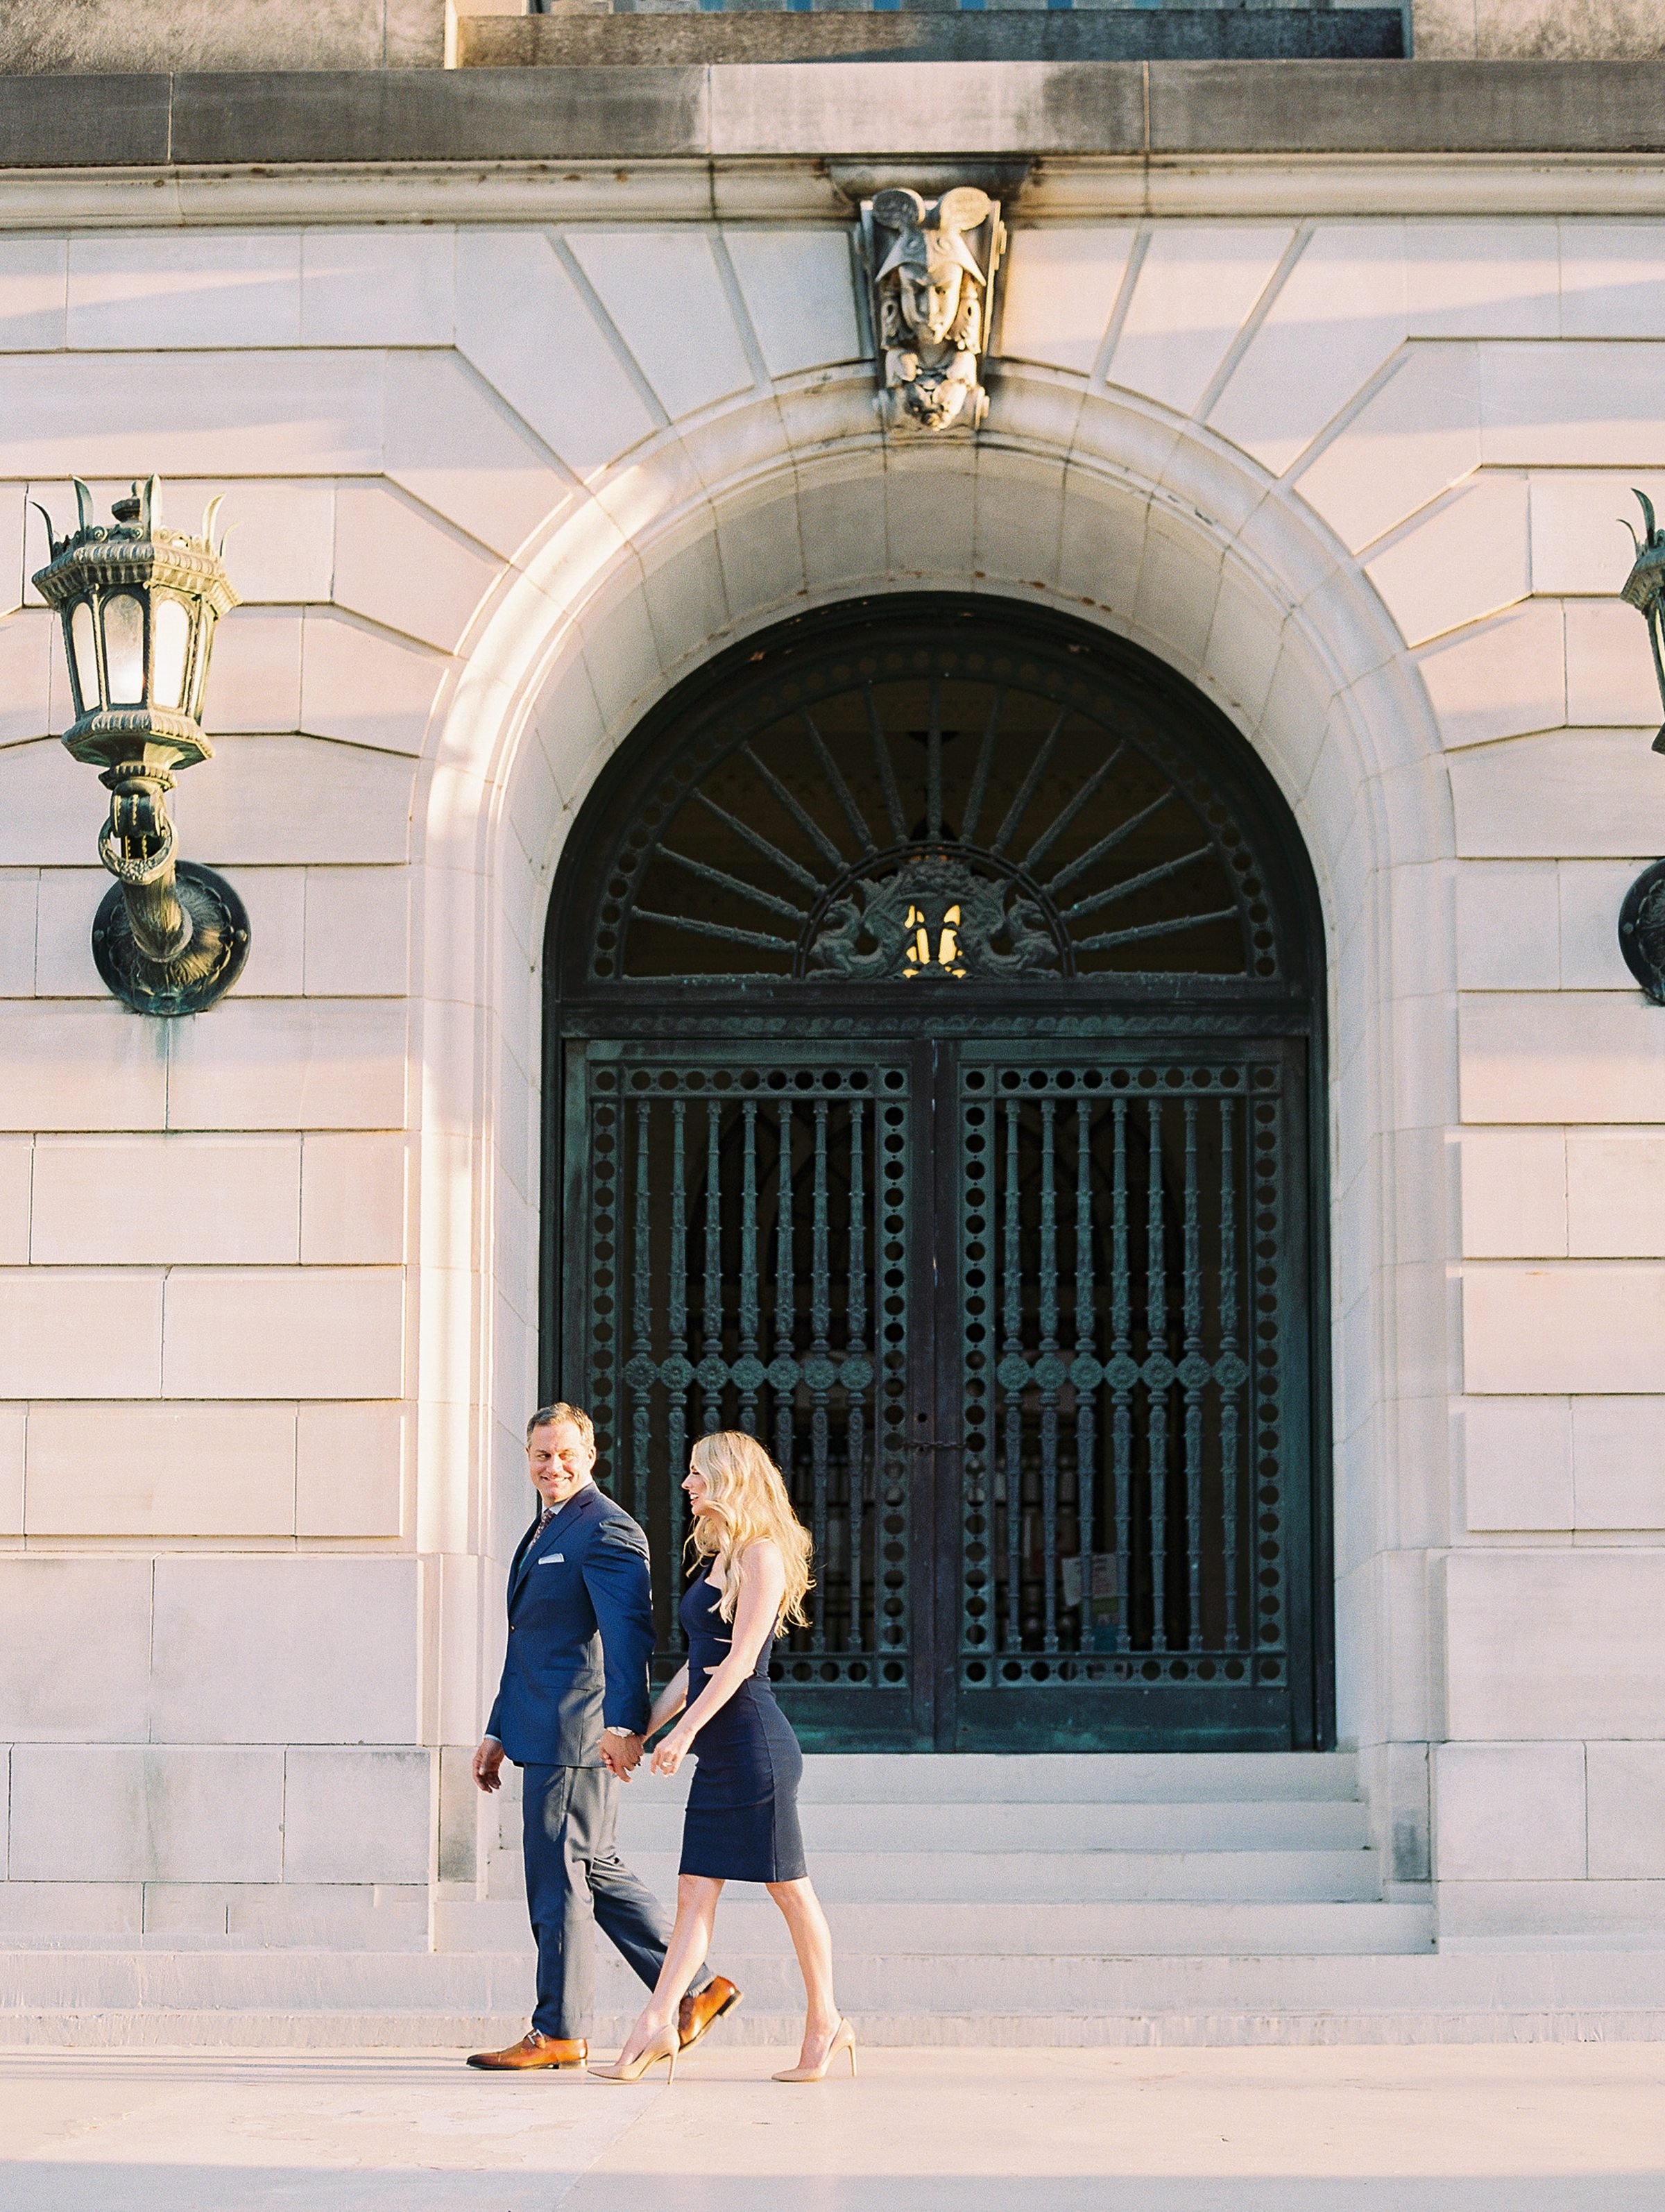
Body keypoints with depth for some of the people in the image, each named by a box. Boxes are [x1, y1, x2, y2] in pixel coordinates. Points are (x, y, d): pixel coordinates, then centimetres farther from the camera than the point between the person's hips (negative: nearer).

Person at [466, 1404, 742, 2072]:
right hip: (542, 1734, 10)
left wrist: (626, 1725, -34)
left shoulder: (606, 1530, -10)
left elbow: (630, 1633, -23)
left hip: (579, 1735, -10)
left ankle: (558, 2032, 4)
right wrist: (498, 1733, 26)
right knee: (596, 1872, 12)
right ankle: (694, 1988, 17)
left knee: (559, 1880, -4)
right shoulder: (543, 1533, 21)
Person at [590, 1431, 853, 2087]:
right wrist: (643, 1729, 21)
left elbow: (740, 1660, -17)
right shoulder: (720, 1559, 18)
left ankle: (825, 2023, 10)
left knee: (791, 1888, 0)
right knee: (695, 1891, 2)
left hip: (754, 1747, -9)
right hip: (719, 1755, 9)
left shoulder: (762, 1555, -9)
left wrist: (685, 1730, -20)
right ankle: (655, 2027, -2)